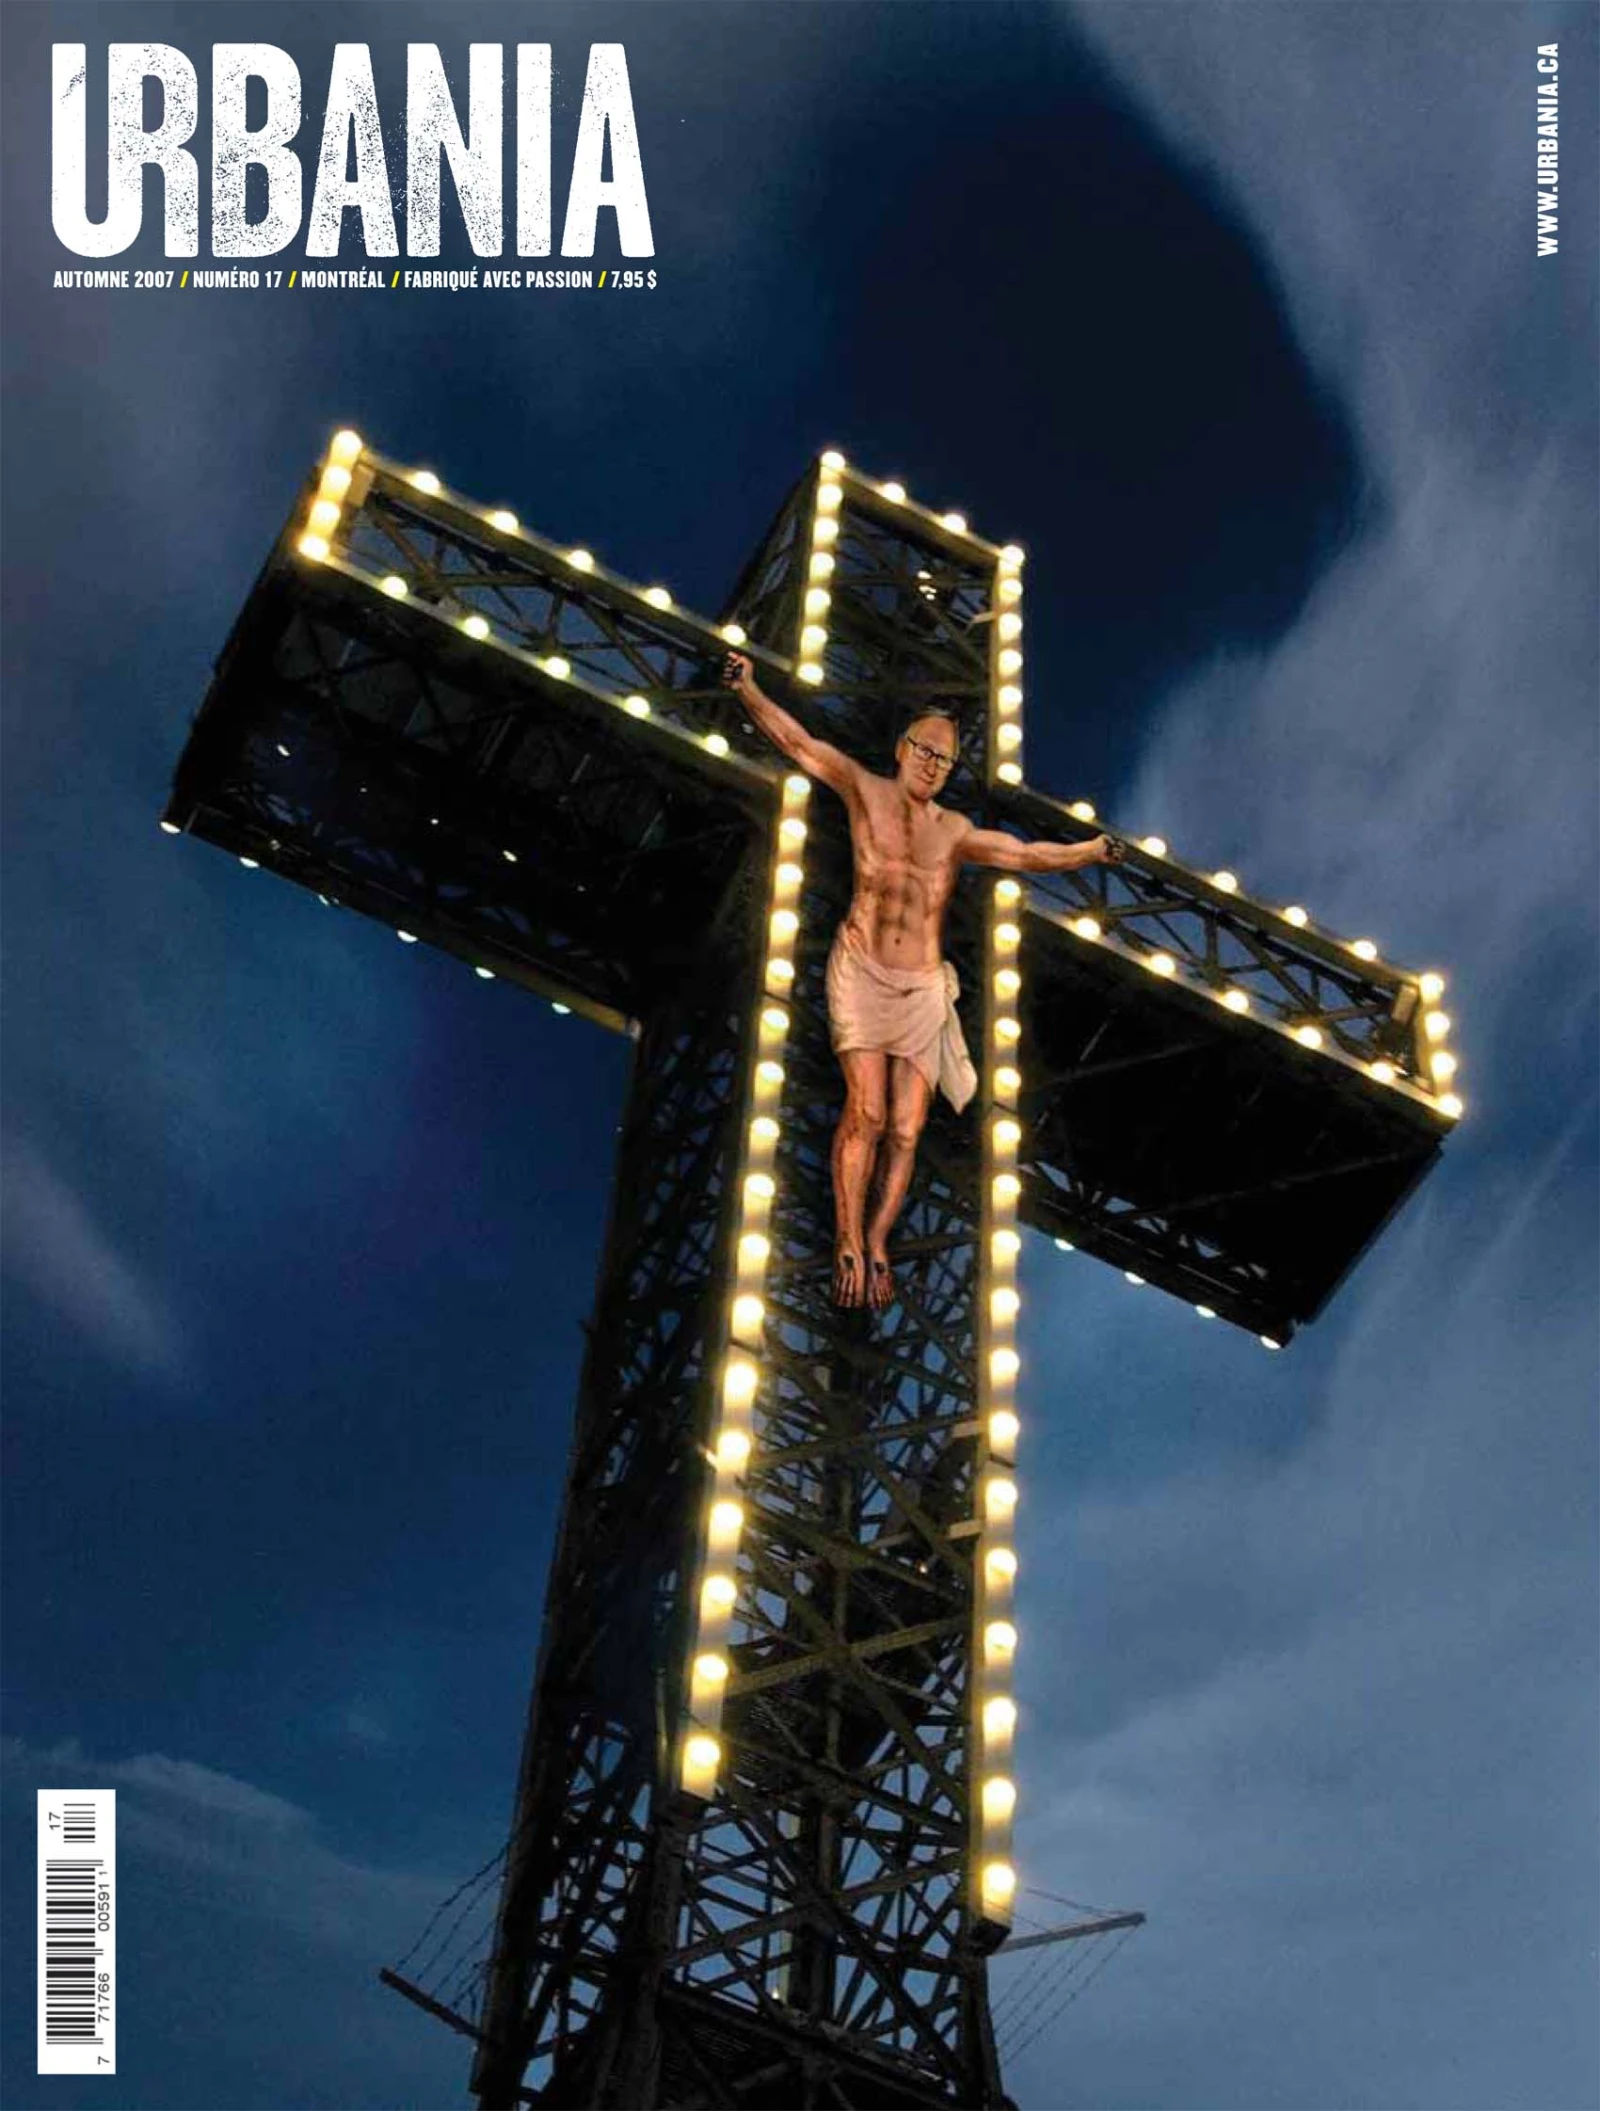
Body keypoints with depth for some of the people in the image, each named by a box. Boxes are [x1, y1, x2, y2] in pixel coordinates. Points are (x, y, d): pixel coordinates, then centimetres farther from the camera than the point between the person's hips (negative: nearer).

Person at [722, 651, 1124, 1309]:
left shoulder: (956, 831, 13)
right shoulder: (866, 791, 5)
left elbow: (1027, 854, 14)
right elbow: (797, 742, -2)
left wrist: (1089, 851, 3)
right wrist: (747, 690, -12)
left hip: (923, 989, 3)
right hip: (861, 972, -3)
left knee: (906, 1129, -3)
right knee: (866, 1112, -17)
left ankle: (877, 1245, 8)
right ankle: (847, 1246, -8)